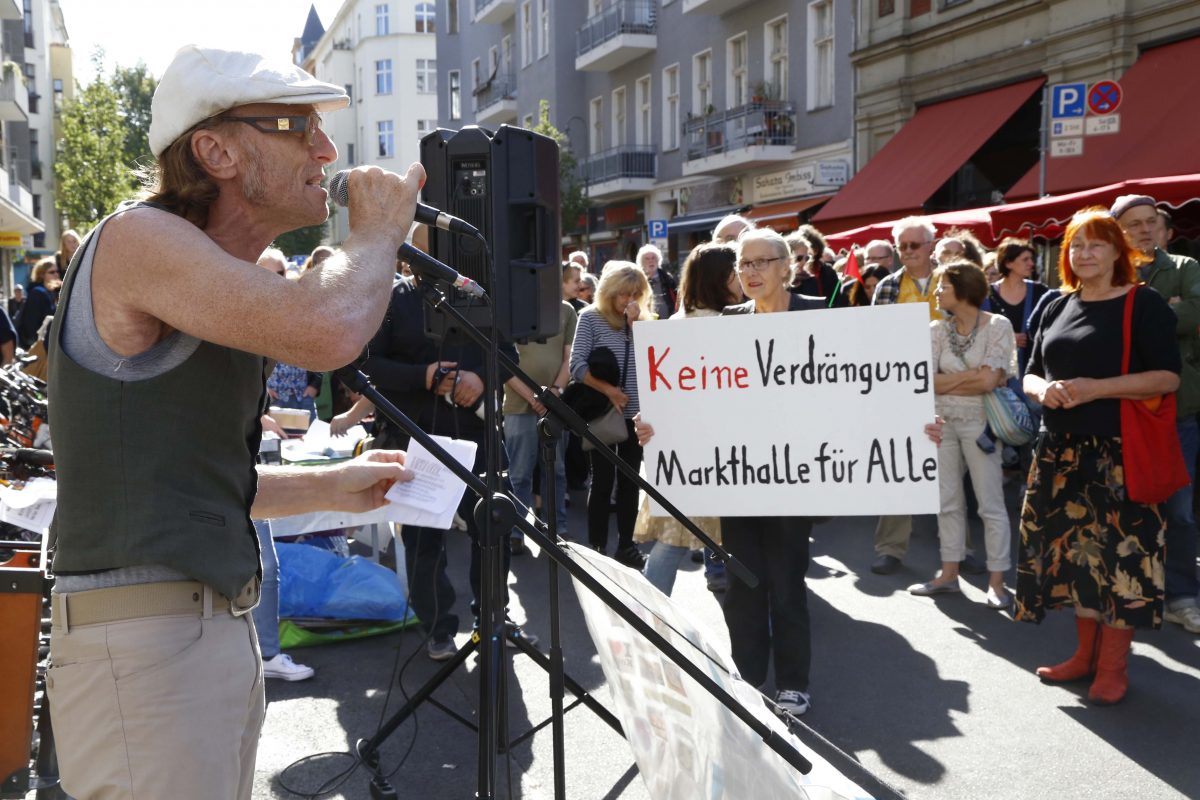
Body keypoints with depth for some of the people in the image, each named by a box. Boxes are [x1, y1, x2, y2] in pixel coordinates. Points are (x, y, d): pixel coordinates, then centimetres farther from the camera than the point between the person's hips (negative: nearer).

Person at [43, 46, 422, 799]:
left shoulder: (233, 287, 14)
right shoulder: (140, 239, -13)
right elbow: (326, 332, -32)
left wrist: (329, 487, 13)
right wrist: (378, 232, -13)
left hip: (222, 628, 9)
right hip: (144, 643, -9)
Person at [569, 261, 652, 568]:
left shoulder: (641, 319, 9)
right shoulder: (591, 317, -4)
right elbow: (577, 365, -9)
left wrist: (636, 324, -10)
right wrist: (608, 390, -16)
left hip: (634, 413, 4)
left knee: (630, 480, 9)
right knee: (603, 480, 1)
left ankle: (626, 545, 18)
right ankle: (597, 547, 10)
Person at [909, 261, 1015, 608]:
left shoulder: (998, 326, -8)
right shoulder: (937, 330, 5)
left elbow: (990, 381, -18)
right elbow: (927, 382, -5)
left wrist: (948, 380, -8)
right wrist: (971, 375, -10)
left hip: (979, 423, -5)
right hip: (943, 423, 5)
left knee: (991, 504, 0)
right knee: (948, 501, 11)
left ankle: (996, 581, 8)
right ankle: (949, 574, 21)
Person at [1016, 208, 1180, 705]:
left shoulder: (1144, 305, -4)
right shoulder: (1057, 307, 12)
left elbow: (1168, 376, -12)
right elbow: (1031, 374, 15)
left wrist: (1096, 388, -21)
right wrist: (1042, 390, -8)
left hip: (1120, 452, -5)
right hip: (1061, 450, 6)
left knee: (1120, 552, -3)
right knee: (1075, 549, 11)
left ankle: (1113, 667, 9)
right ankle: (1085, 653, 24)